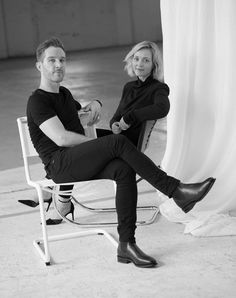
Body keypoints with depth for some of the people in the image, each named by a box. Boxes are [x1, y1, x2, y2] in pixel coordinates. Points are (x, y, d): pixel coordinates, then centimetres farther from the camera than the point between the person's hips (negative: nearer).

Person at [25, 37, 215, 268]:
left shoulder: (63, 94, 23)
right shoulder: (37, 102, -4)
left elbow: (79, 109, 46)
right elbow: (61, 138, -17)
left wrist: (94, 104, 20)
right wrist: (105, 145, -10)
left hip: (81, 163, 8)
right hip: (60, 164, -7)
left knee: (124, 169, -25)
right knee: (119, 141, -28)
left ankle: (126, 245, -27)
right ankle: (176, 190, -26)